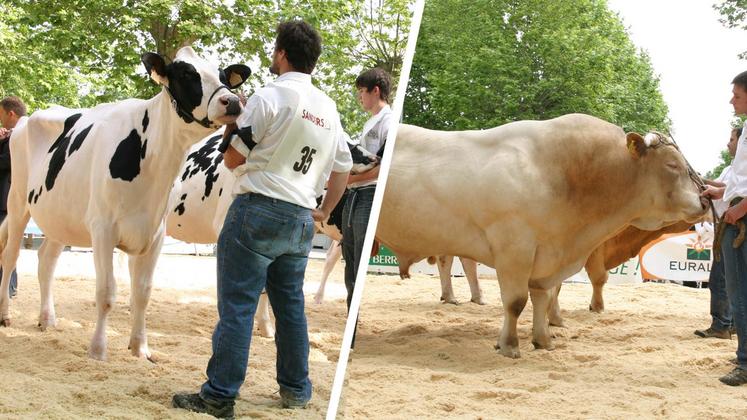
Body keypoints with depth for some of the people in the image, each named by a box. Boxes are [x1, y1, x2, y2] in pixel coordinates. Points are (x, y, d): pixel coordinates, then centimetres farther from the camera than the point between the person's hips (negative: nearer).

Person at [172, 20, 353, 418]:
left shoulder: (269, 97, -9)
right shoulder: (329, 108, 13)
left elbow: (233, 159, -4)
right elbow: (343, 167, 17)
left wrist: (231, 122, 12)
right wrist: (323, 211, 22)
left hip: (257, 210, -7)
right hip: (301, 220, 7)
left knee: (236, 305, -5)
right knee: (291, 307, 15)